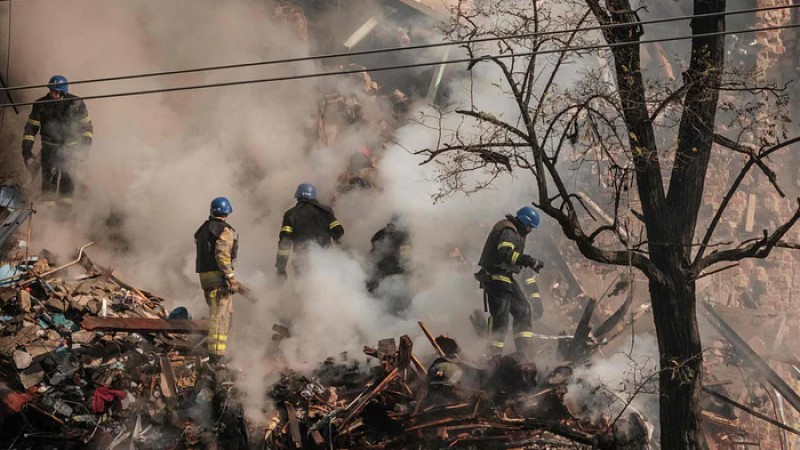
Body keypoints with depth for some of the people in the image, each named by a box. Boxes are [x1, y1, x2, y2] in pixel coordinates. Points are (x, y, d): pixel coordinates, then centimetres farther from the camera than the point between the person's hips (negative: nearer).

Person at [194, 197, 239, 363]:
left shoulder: (203, 229, 16)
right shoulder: (225, 230, -10)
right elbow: (222, 255, -19)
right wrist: (230, 277, -18)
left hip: (204, 275, 9)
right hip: (219, 276, -9)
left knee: (216, 312, 18)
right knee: (221, 315, -8)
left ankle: (215, 351, 20)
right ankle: (216, 353, -13)